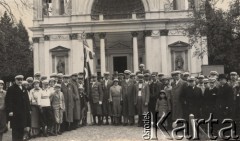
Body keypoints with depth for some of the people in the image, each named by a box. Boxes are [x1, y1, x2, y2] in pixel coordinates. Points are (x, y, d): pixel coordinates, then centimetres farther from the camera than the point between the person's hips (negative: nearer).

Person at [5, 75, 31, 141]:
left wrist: (29, 109, 12)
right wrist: (10, 111, -17)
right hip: (15, 113, -6)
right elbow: (8, 101, -10)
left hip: (23, 112, 6)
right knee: (15, 128, -3)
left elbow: (27, 100, 18)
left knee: (22, 129, 8)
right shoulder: (11, 89, -4)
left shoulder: (24, 89, 17)